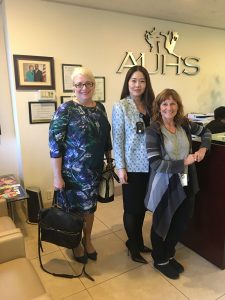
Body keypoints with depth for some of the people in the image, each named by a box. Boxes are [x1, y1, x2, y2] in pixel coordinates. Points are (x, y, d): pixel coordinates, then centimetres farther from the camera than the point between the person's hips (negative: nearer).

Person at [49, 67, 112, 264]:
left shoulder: (100, 108, 5)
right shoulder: (66, 110, -13)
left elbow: (106, 138, 13)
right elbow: (55, 144, -16)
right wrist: (57, 176, -17)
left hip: (95, 170, 5)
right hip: (73, 171, -5)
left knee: (90, 206, 19)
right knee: (73, 208, 12)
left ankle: (88, 240, 42)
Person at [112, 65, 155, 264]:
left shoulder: (149, 105, 7)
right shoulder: (120, 107, -8)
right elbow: (117, 139, -10)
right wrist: (121, 167, -14)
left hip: (149, 165, 6)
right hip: (132, 165, -5)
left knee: (143, 205, 17)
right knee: (132, 207, 9)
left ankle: (138, 241, 37)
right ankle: (133, 246, 29)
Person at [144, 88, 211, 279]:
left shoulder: (184, 125, -2)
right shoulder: (154, 131, -17)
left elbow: (206, 132, 17)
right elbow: (155, 164, -22)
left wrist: (203, 149, 0)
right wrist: (184, 162, -22)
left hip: (186, 183, 6)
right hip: (165, 185, -5)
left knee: (181, 223, 19)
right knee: (162, 224, 15)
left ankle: (169, 255, 45)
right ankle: (160, 260, 40)